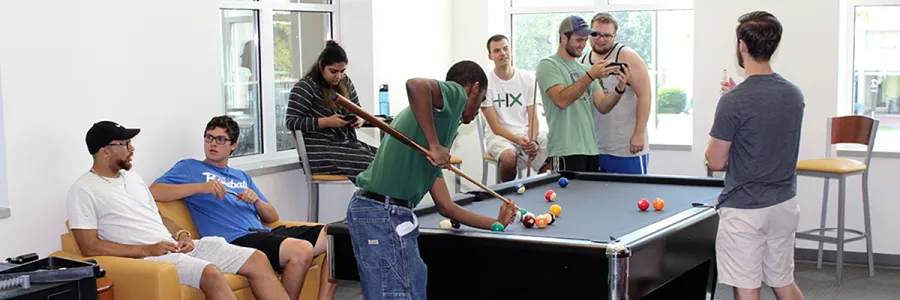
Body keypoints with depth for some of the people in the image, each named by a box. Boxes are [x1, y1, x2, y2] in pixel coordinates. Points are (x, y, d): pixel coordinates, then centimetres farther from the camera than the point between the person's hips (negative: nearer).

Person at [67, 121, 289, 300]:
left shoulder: (133, 178, 22)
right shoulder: (83, 191, -3)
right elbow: (90, 247, -11)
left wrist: (182, 234, 3)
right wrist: (148, 250, -17)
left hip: (176, 246, 8)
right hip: (145, 259, -8)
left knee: (257, 260, -6)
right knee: (210, 273, -35)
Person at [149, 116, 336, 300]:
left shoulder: (242, 176, 30)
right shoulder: (190, 167, 13)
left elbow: (272, 217, 25)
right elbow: (153, 192, -6)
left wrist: (257, 200, 3)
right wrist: (201, 187, -14)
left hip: (265, 233, 7)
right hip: (235, 240, -7)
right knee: (302, 250, -34)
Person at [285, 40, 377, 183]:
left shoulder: (345, 82, 14)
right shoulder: (305, 87, -5)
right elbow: (291, 122, -9)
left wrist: (359, 119, -3)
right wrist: (327, 122, -19)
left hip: (346, 143, 7)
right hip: (320, 152, -7)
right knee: (369, 165, -28)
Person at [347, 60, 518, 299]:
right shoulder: (456, 94, 0)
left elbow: (446, 207, 25)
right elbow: (416, 85, -27)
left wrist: (496, 223, 35)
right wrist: (435, 145, -20)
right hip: (385, 216, -10)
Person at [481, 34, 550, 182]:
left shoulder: (528, 79, 2)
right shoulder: (486, 82, -8)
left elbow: (533, 118, 0)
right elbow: (495, 126, -10)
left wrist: (533, 140, -20)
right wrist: (518, 140, -25)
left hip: (526, 132, 3)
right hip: (499, 135, -3)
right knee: (509, 157, -37)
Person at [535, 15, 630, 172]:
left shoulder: (585, 69, 17)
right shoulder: (548, 64, -3)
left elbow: (603, 107, 9)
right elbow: (561, 100, -18)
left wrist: (620, 88, -9)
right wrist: (591, 76, -23)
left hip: (592, 149, 7)